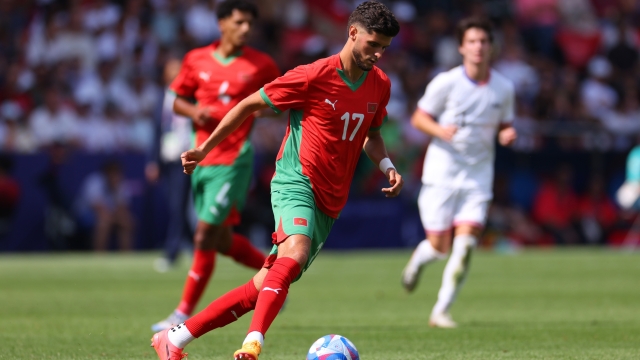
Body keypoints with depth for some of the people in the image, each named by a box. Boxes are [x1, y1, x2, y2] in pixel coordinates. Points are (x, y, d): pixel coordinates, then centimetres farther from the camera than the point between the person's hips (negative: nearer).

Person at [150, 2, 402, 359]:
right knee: (296, 252, -36)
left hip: (330, 203, 6)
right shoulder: (314, 76, -12)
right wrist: (205, 149, 1)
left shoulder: (380, 85, 8)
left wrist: (387, 165, 5)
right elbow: (251, 105, -1)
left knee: (265, 287, 1)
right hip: (297, 180, -6)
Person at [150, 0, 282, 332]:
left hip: (233, 160, -5)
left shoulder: (261, 65, -1)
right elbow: (178, 100, 14)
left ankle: (184, 314, 0)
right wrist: (193, 111, -7)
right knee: (221, 240, 9)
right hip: (203, 158, 5)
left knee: (206, 235, -11)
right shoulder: (196, 60, 6)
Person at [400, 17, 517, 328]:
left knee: (465, 243, -12)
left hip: (478, 177, 2)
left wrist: (507, 135, -7)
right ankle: (418, 260, 36)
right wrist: (440, 130, -21)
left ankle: (441, 311, -4)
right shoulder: (446, 83, -7)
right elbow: (418, 118, -1)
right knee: (439, 246, -2)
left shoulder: (503, 88, 3)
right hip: (442, 172, -2)